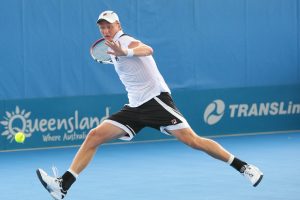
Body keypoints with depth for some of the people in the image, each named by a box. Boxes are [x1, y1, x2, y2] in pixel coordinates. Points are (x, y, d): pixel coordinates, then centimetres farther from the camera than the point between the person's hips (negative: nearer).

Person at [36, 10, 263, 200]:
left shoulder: (127, 41, -10)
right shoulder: (115, 47, 15)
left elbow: (147, 49, -36)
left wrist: (126, 52, -54)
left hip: (156, 100, -8)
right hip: (135, 107, 8)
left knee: (192, 140, -14)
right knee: (94, 136, -7)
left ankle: (244, 167, -1)